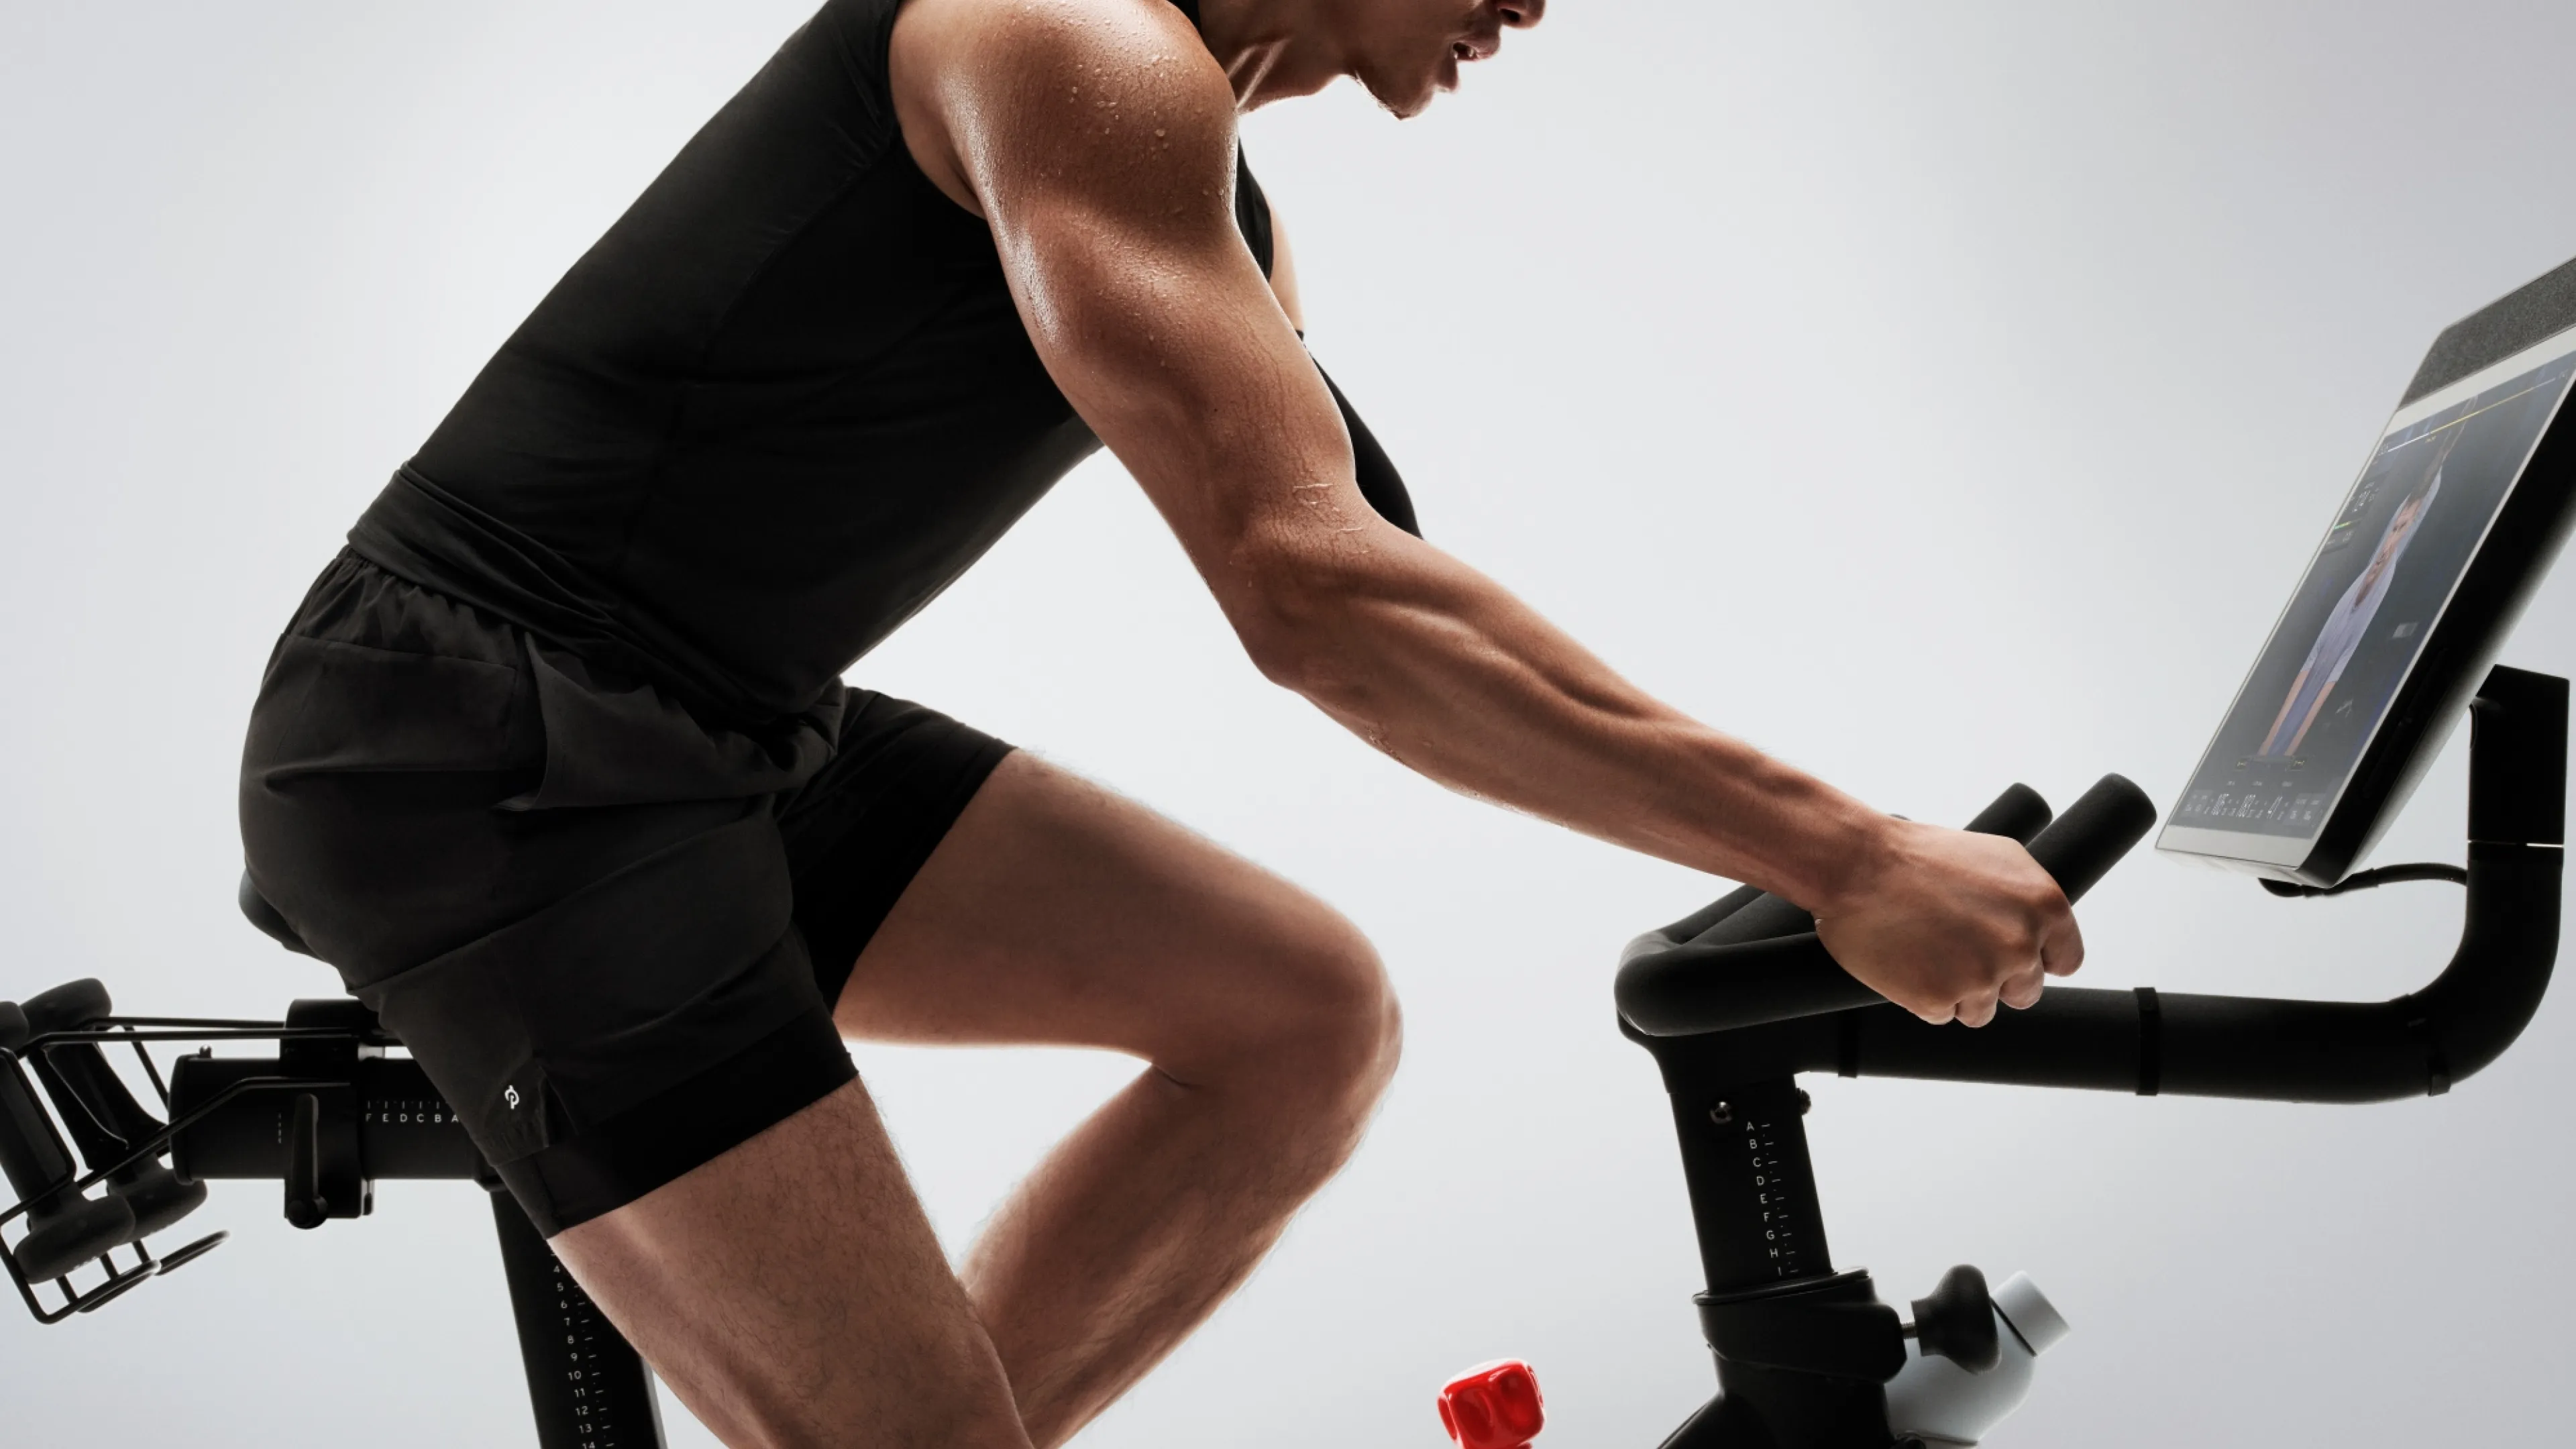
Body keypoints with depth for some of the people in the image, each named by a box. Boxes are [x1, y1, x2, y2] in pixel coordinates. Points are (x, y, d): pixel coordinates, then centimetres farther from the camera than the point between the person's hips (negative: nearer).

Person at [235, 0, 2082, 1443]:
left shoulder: (1215, 208, 13)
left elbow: (1356, 570, 15)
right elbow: (1312, 592, -30)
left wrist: (1783, 844, 8)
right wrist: (1837, 851, -27)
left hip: (721, 738, 10)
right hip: (488, 757, -10)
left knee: (1308, 1017, 2)